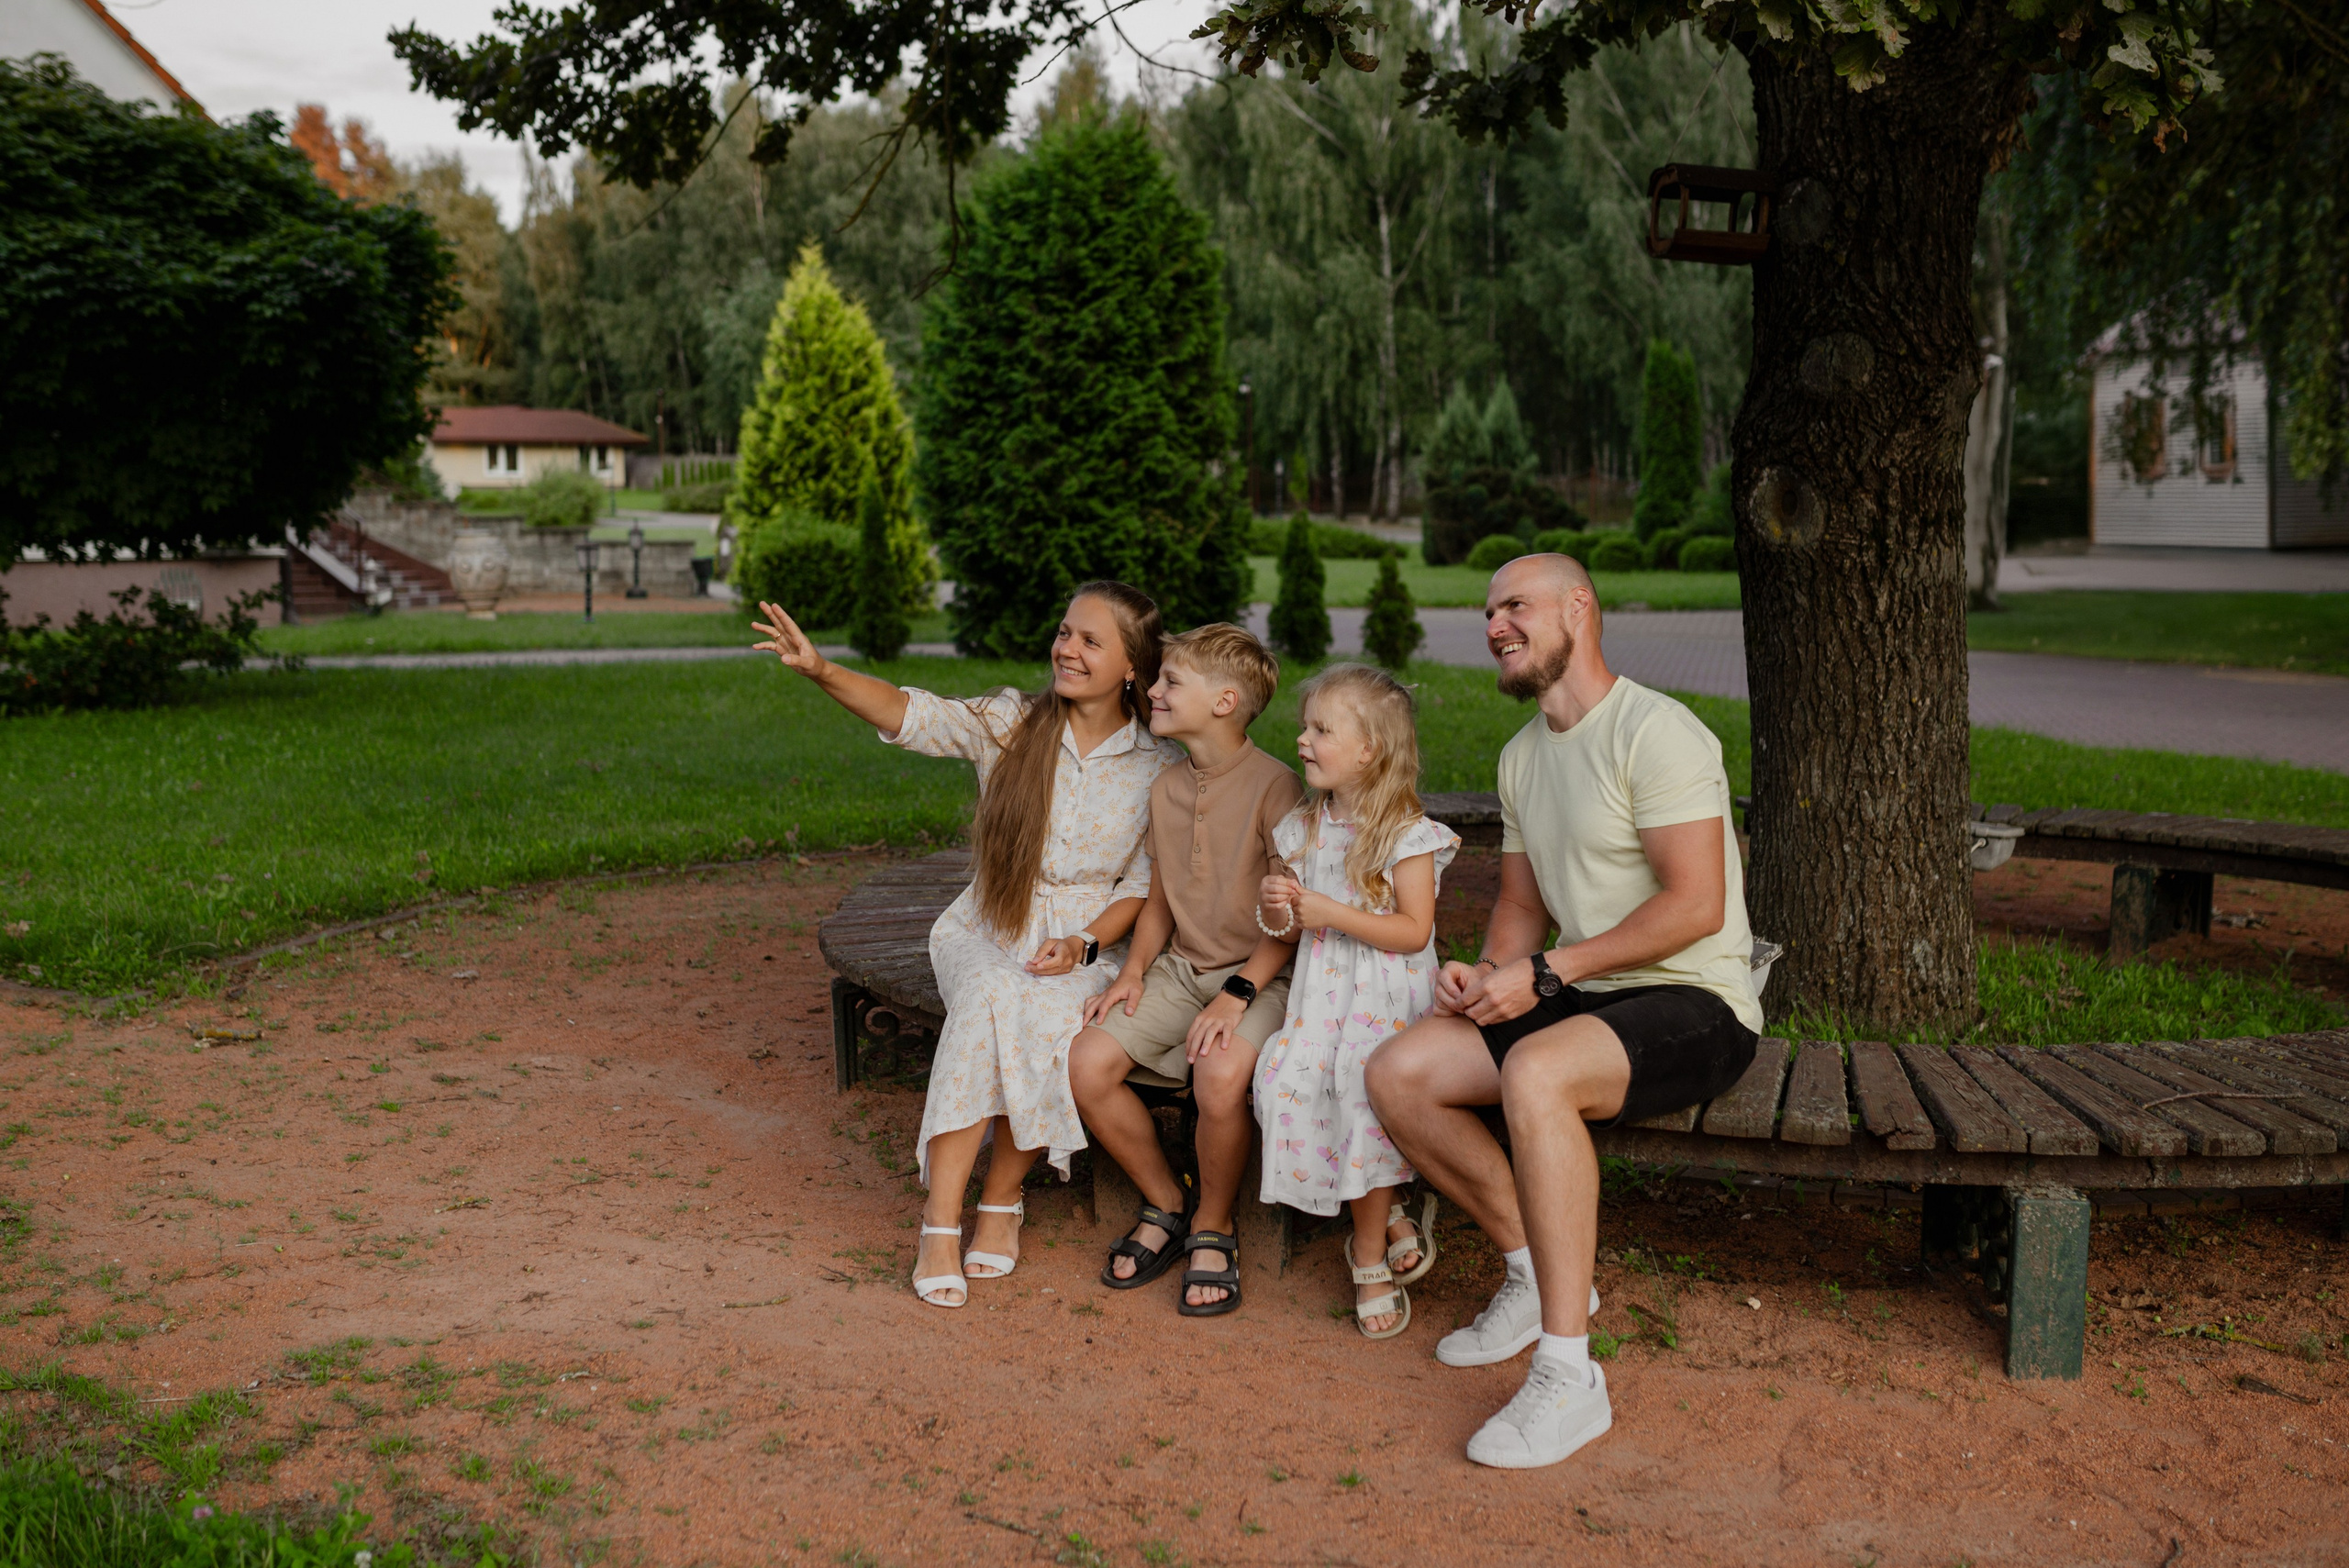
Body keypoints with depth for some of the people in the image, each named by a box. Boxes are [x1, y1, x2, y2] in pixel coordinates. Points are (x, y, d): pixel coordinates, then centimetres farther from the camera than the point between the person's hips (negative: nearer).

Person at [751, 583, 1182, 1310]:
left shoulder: (1160, 768, 1)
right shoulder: (1011, 724, 0)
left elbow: (1148, 882, 3)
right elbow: (914, 714, -14)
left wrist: (1084, 945, -13)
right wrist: (820, 669, -31)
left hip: (1088, 946, 0)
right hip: (985, 935, 0)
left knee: (1051, 1022, -32)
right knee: (991, 999, -32)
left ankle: (1002, 1196, -8)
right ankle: (940, 1223, -28)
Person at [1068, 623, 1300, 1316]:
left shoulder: (1275, 786, -12)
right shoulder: (1166, 789, 10)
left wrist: (1238, 993, -23)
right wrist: (1134, 969, 2)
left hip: (1259, 974, -6)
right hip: (1181, 967, 7)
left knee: (1220, 1073, -35)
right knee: (1088, 1062, -15)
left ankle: (1213, 1229, -6)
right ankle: (1165, 1207, 7)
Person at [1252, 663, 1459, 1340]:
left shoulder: (1407, 834, -6)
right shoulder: (1304, 829, 13)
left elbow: (1414, 932, -12)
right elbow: (1284, 925, 19)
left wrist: (1332, 913, -18)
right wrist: (1275, 907, -5)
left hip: (1387, 992, -5)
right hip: (1320, 991, 5)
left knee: (1363, 1081, -28)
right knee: (1288, 1077, -22)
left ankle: (1370, 1255, -7)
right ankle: (1386, 1214, -3)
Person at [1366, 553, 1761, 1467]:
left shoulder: (1654, 732, -14)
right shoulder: (1523, 756, 15)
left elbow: (1695, 907, -21)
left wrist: (1544, 972, -20)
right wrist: (1484, 974, -2)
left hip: (1694, 1001, -8)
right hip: (1579, 1001, 9)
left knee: (1534, 1073, -37)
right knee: (1397, 1073, -9)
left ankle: (1569, 1377, -29)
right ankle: (1539, 1275, 8)